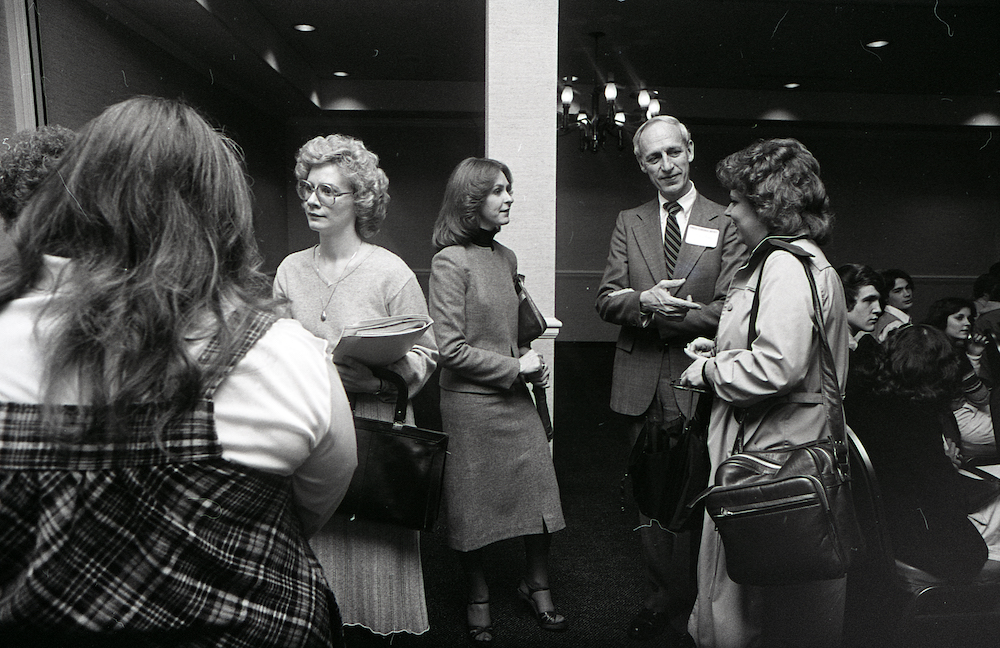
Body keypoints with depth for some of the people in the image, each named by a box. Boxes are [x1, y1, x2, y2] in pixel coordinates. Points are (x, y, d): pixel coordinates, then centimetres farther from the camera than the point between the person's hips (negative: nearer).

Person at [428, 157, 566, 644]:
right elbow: (451, 350, -16)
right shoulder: (450, 261, -12)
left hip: (515, 399, 6)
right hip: (469, 403, -6)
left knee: (539, 487, 8)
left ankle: (536, 584, 32)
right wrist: (516, 367, -12)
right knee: (473, 502, 9)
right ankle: (478, 598, 32)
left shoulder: (506, 257, 9)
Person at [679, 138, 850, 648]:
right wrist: (722, 349, 13)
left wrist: (709, 370, -15)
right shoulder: (804, 261, 16)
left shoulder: (787, 267, -19)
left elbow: (776, 366, -30)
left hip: (769, 454, -10)